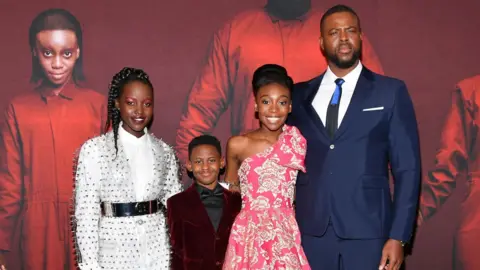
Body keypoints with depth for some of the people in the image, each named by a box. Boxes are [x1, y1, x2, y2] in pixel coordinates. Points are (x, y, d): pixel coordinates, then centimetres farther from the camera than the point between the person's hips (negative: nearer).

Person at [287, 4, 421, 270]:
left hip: (367, 231, -2)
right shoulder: (300, 95, 8)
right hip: (311, 231, 2)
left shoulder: (391, 91, 2)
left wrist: (398, 237, -7)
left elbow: (407, 169, -1)